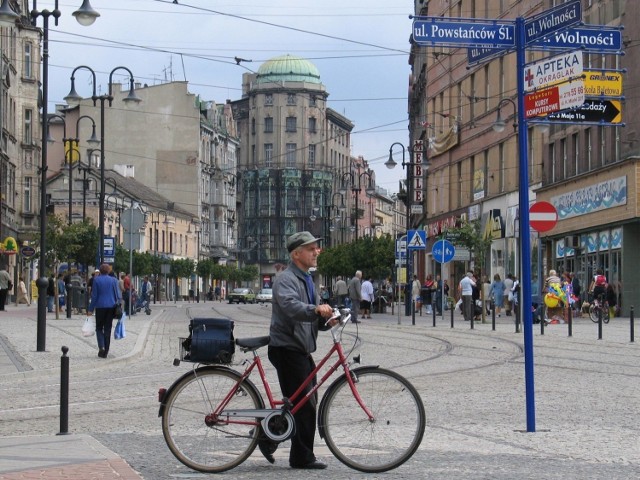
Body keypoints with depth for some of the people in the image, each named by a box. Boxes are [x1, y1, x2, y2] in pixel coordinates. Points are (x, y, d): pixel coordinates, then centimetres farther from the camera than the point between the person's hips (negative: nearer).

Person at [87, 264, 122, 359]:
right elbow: (118, 295, 1)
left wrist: (91, 309, 1)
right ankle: (105, 352, 7)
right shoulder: (113, 280, 1)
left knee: (99, 328, 9)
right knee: (108, 329, 7)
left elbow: (94, 296, -5)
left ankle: (101, 347, -12)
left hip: (100, 307, -2)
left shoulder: (96, 280, -6)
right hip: (111, 307, 2)